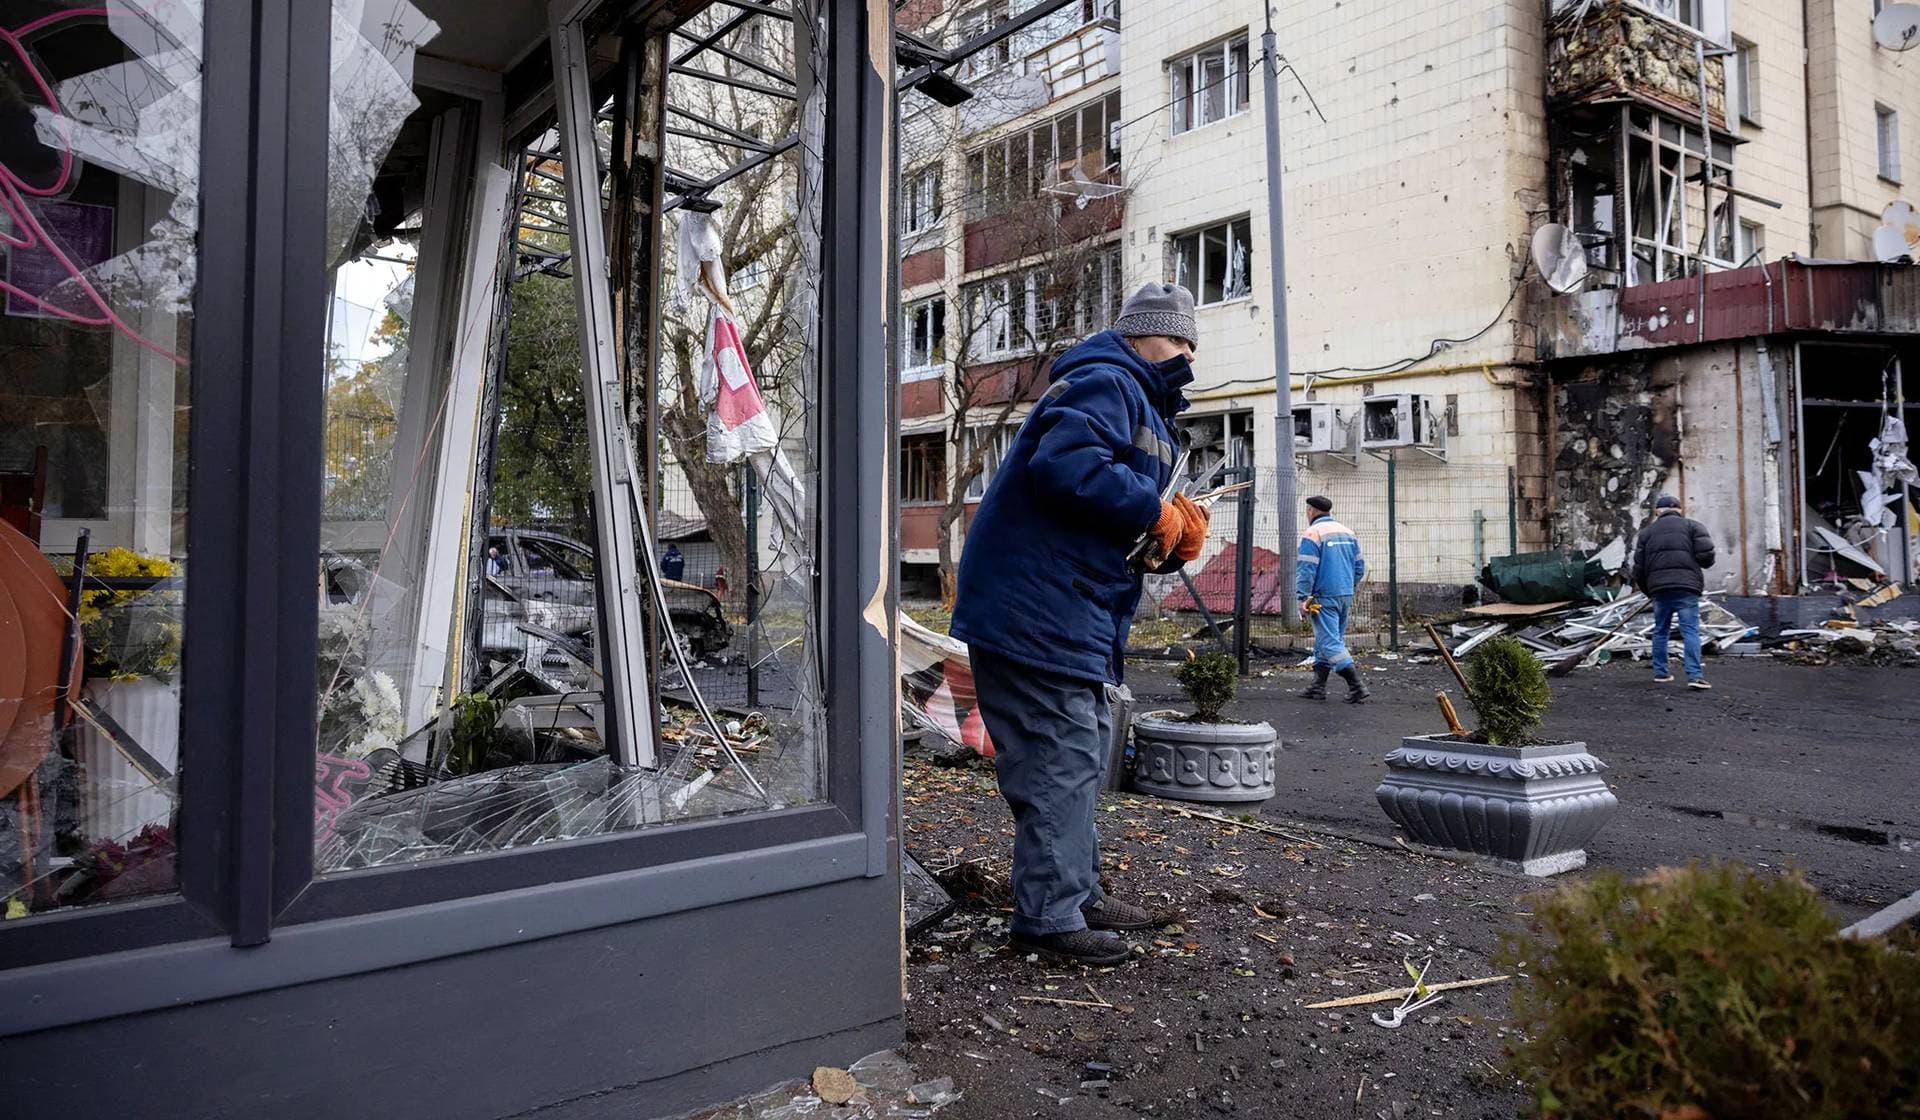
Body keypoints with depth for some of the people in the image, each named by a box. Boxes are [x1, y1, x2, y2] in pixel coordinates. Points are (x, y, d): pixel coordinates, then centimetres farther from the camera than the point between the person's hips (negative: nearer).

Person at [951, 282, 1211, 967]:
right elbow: (1065, 466, -31)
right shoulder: (1105, 384, -11)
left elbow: (1118, 525, 24)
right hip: (1034, 609, -11)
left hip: (1069, 614, 11)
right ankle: (1050, 918, 4)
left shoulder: (1138, 404, 24)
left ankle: (1078, 892, 30)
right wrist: (1155, 512, -20)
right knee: (1061, 761, -7)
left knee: (1085, 750, 18)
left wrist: (1176, 536, 3)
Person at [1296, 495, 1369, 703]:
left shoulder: (1312, 534, -9)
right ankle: (1318, 687, 18)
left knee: (1330, 643, -7)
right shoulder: (1347, 532, 14)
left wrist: (1303, 598, -14)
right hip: (1346, 596, 8)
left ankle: (1357, 686, -14)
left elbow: (1306, 569, -16)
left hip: (1324, 598, -8)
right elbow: (1360, 566, 16)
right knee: (1325, 641, 15)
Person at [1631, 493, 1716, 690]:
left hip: (1658, 587, 3)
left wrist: (1647, 591, 26)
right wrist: (1702, 563, 18)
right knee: (1690, 631, -5)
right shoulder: (1692, 526, 9)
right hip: (1686, 587, -3)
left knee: (1660, 631, 14)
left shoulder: (1647, 532, 17)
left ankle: (1660, 672, 18)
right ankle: (1695, 675, -13)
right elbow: (1706, 555, -5)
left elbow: (1639, 567, 14)